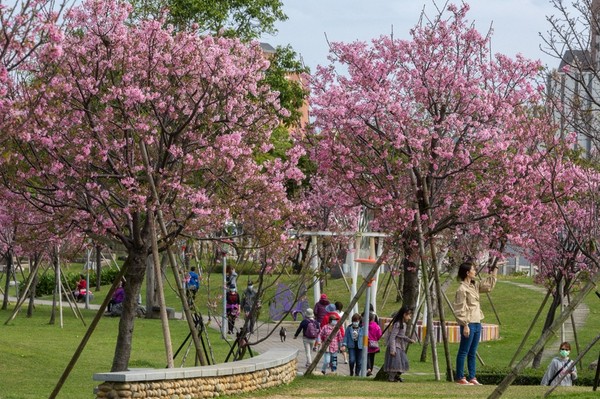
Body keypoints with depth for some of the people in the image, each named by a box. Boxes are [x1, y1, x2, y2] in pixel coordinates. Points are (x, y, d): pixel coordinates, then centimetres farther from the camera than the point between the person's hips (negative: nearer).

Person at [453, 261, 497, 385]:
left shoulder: (475, 285, 13)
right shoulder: (462, 289, -13)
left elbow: (489, 284, 25)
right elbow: (460, 309, -15)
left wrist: (495, 270, 20)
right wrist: (465, 325, -19)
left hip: (477, 323, 9)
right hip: (468, 324, -9)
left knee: (472, 353, 12)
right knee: (464, 352, -2)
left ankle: (472, 378, 16)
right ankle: (460, 378, 2)